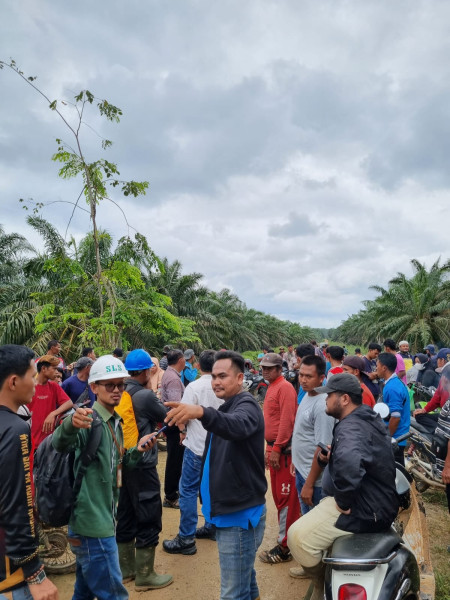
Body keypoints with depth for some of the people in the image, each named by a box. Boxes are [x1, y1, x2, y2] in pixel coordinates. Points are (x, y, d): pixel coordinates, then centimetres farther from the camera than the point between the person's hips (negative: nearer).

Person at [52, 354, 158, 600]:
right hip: (92, 524, -9)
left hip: (101, 520, 9)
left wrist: (137, 451, -1)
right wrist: (71, 424, -60)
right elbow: (60, 443, -39)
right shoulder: (89, 420, -18)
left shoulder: (115, 422, 8)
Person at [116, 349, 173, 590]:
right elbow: (166, 417, -6)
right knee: (148, 519, 5)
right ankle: (144, 576, 16)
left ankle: (126, 568, 32)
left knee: (126, 516, 18)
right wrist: (154, 393, 8)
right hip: (142, 465, -8)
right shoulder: (145, 396, -19)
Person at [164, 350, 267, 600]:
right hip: (228, 511, 10)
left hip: (240, 514, -10)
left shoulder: (245, 405, -17)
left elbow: (238, 426, -44)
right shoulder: (227, 408, 13)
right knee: (244, 580, 24)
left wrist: (201, 412, -58)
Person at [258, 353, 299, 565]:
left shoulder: (285, 388, -14)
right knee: (278, 497, 17)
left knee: (286, 499, -1)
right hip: (273, 448, 10)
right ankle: (288, 537, 31)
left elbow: (287, 420, -20)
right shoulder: (271, 388, 15)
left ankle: (284, 547, 7)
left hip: (283, 450, -10)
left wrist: (276, 448, -20)